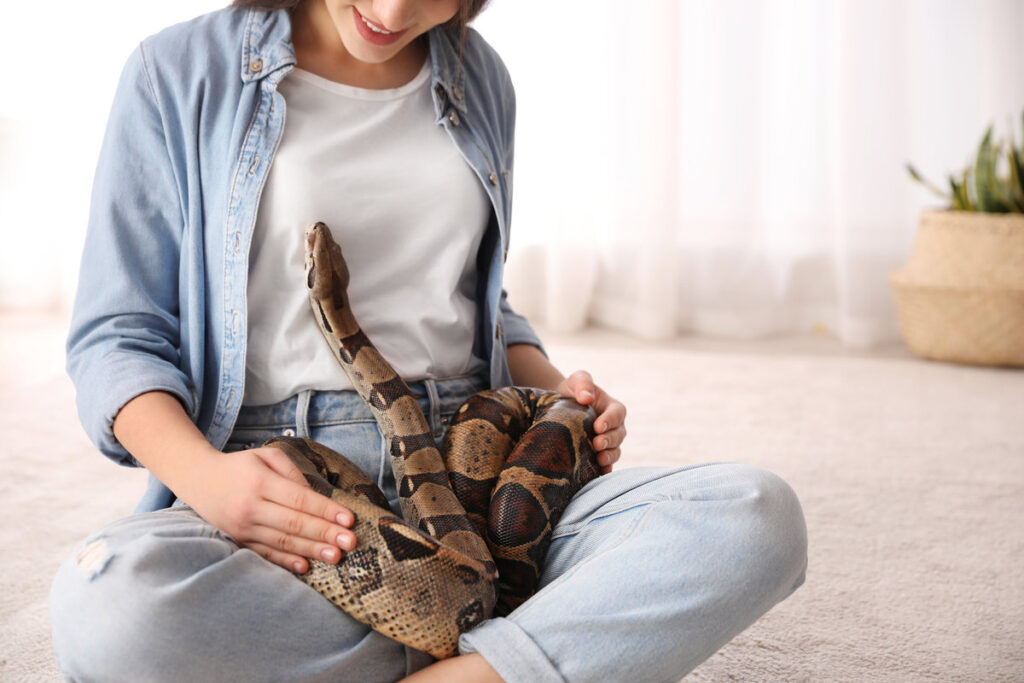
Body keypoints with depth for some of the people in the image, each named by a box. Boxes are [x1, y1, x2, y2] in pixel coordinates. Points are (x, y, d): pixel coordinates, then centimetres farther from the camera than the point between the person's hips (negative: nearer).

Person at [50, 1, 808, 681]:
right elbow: (116, 337, 0)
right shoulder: (180, 72, 0)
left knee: (760, 516, -21)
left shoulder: (478, 79, 13)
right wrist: (202, 473, -20)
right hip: (283, 486, -2)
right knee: (108, 602, -38)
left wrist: (555, 394, 1)